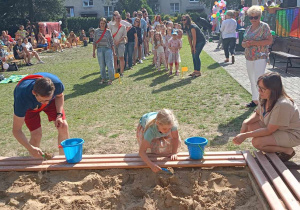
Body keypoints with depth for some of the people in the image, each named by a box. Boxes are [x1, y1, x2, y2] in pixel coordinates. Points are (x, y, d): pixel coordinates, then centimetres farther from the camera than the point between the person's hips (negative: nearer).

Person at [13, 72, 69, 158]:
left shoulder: (57, 83, -38)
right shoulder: (23, 97, -43)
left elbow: (59, 96, -9)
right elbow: (16, 130, -34)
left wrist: (59, 115, -22)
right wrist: (30, 148, -44)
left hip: (51, 101, 3)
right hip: (29, 106, -2)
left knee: (63, 127, -9)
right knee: (36, 135, -17)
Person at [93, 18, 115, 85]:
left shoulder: (108, 31, 5)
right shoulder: (96, 31, 7)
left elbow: (111, 42, 6)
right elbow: (94, 42, 9)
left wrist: (113, 51, 3)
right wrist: (93, 52, 5)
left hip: (108, 49, -1)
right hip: (99, 49, 2)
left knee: (110, 65, -6)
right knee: (102, 65, 6)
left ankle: (111, 79, 6)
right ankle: (103, 79, 18)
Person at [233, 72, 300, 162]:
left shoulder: (282, 105, -35)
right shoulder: (265, 98, -10)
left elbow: (268, 131, -30)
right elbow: (257, 114, 7)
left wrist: (245, 135, -29)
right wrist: (246, 122, -14)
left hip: (292, 135, -9)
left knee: (257, 142, -26)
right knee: (249, 126, -8)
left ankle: (287, 151, -3)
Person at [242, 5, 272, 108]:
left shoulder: (264, 26, -5)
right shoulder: (248, 28, 14)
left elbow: (269, 41, -13)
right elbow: (243, 43, 18)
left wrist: (254, 43, -19)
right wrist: (245, 44, -7)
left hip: (260, 58, -7)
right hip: (249, 58, 7)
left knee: (258, 80, -12)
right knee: (252, 80, 12)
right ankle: (255, 100, 22)